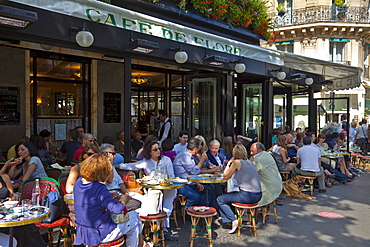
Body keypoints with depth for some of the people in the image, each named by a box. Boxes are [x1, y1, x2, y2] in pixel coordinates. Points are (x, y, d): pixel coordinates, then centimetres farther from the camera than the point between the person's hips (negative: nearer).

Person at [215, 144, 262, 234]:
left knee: (220, 199, 6)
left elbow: (226, 176, 2)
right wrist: (220, 174, 30)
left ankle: (234, 220, 0)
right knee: (231, 194, 30)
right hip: (258, 195, 8)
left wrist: (229, 163, 12)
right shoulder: (250, 162, 15)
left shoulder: (237, 162, -7)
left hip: (248, 196, -8)